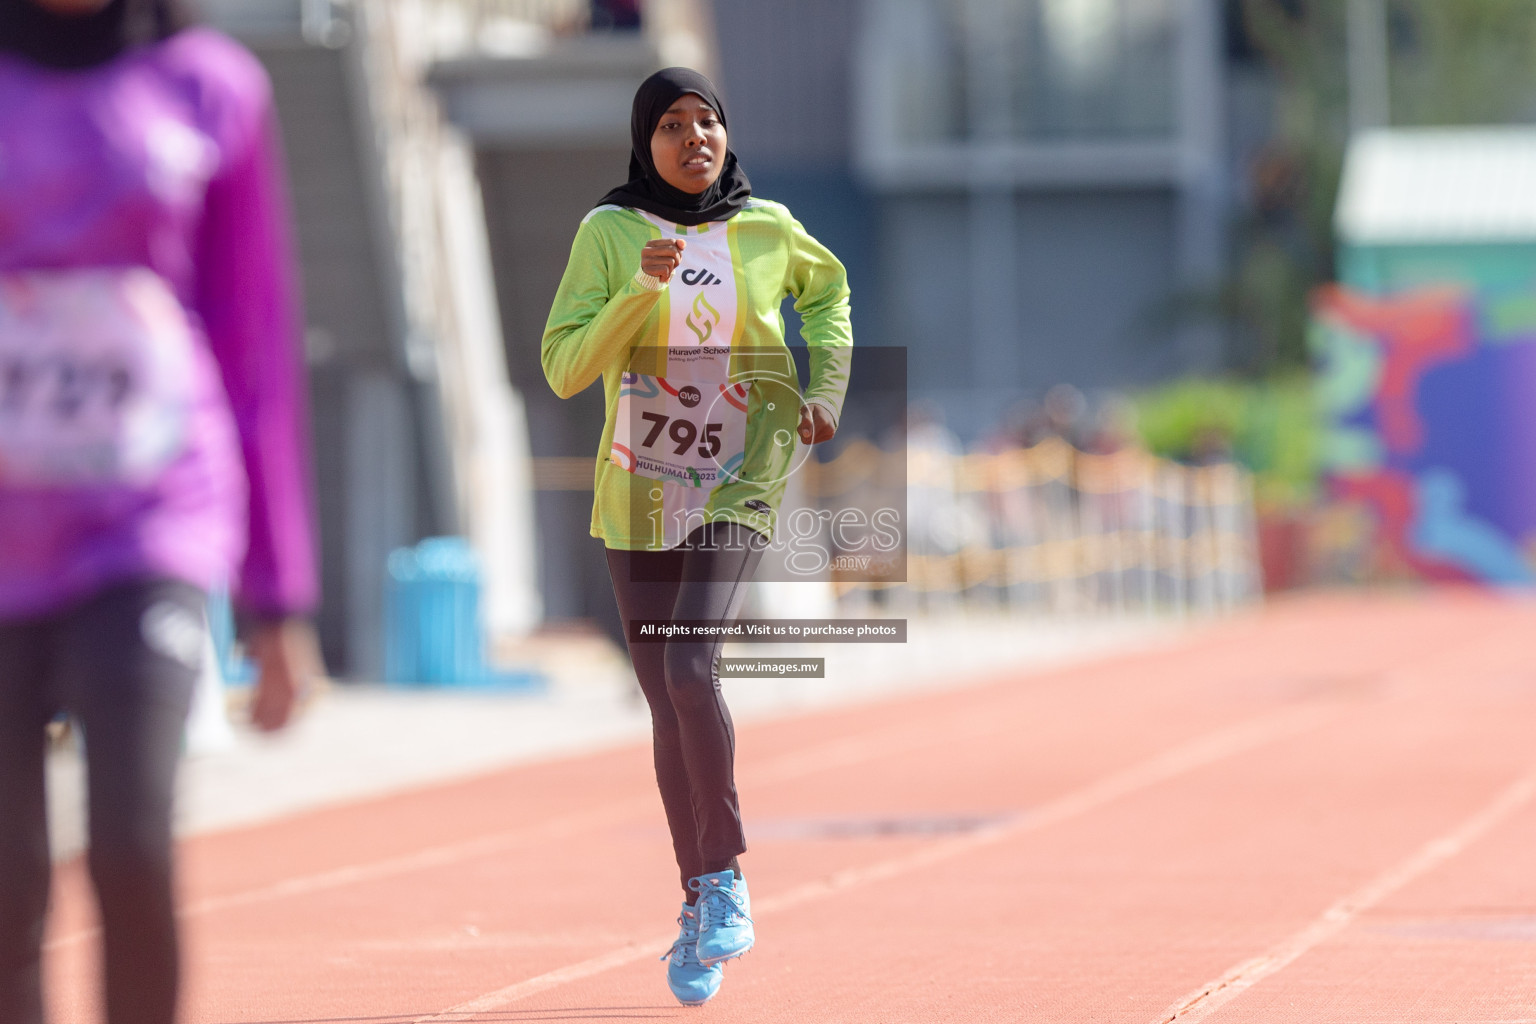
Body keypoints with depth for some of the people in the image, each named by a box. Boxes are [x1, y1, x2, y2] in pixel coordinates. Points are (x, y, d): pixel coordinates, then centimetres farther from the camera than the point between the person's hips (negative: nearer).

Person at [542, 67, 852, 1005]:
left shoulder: (768, 228, 0)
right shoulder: (609, 233, -4)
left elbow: (827, 288, 22)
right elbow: (565, 367, -10)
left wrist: (827, 389, 8)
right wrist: (641, 290, -22)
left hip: (739, 486, -1)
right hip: (640, 494, 1)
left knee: (690, 670, -22)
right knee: (669, 709, 4)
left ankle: (726, 877, -9)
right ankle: (701, 904, 17)